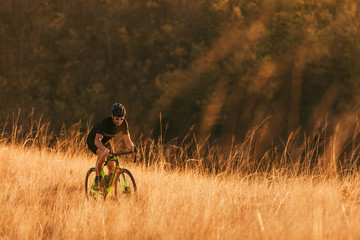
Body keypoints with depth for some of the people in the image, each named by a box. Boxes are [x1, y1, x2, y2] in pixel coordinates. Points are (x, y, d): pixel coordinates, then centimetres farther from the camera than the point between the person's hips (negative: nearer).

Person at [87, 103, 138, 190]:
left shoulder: (123, 123, -20)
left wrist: (132, 147, -37)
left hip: (105, 141, 5)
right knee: (102, 154, -35)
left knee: (112, 166, -6)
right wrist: (105, 150, -64)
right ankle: (98, 179, -19)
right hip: (93, 140, -5)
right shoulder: (106, 122, -36)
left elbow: (127, 140, -14)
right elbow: (97, 140, -46)